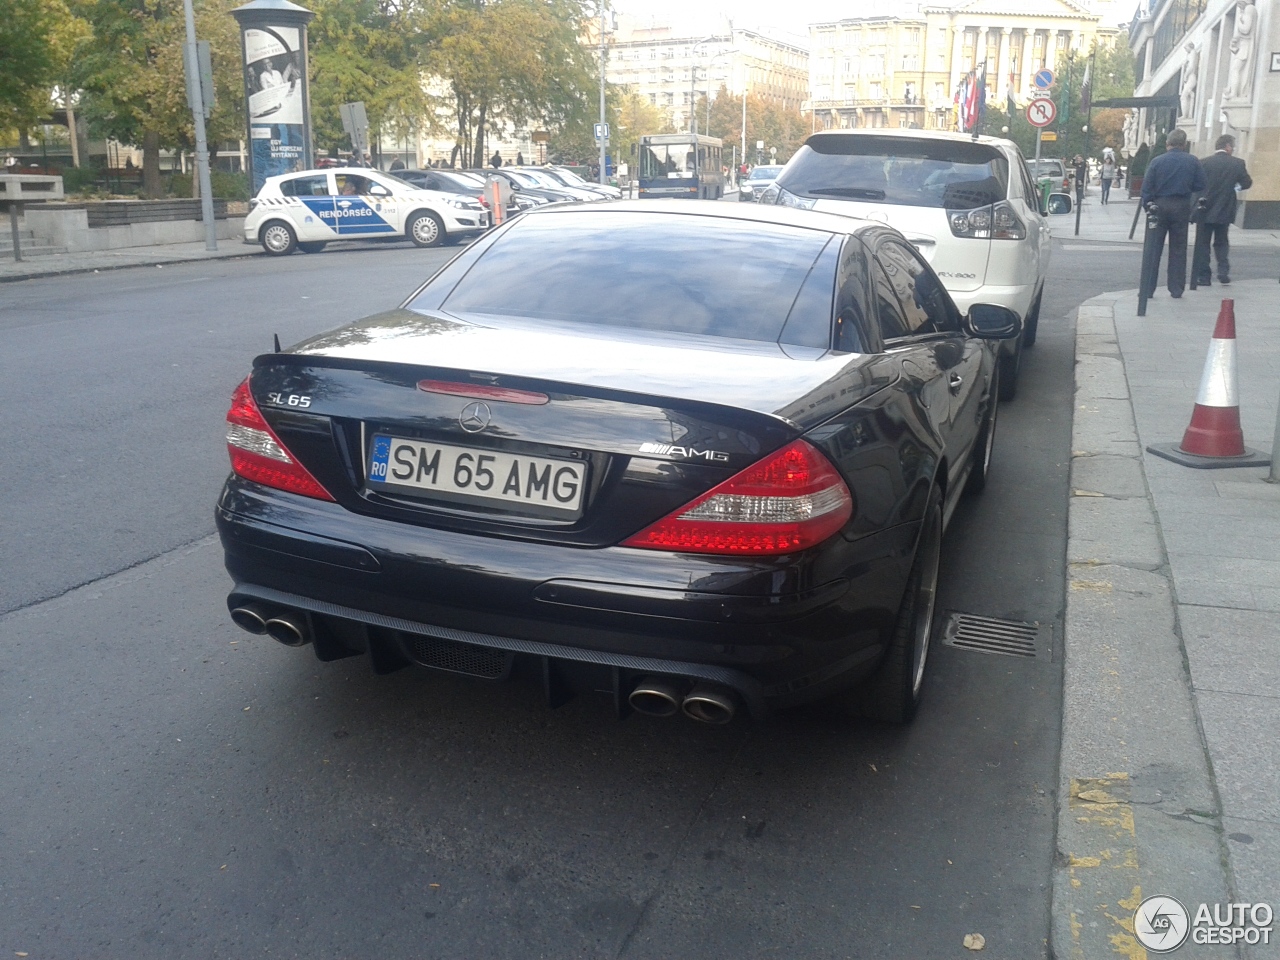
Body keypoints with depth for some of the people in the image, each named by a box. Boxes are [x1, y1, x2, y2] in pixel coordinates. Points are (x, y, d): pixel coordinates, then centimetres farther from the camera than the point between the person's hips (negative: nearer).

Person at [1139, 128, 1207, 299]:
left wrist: (1147, 206, 2)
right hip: (1181, 208, 1)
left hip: (1159, 206, -1)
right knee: (1178, 250, 9)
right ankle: (1176, 290, 11)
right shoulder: (1193, 162, -2)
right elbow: (1200, 186, -1)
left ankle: (1148, 289, 1)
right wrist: (1185, 187, 16)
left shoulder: (1157, 161, -6)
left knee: (1153, 248, 4)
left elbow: (1146, 187, -7)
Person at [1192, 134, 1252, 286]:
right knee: (1221, 242, 18)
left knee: (1202, 243, 6)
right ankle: (1224, 271, 4)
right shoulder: (1238, 163, -6)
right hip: (1225, 211, 1)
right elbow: (1247, 184, -1)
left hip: (1205, 210, -1)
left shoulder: (1204, 163, -7)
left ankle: (1202, 276, 3)